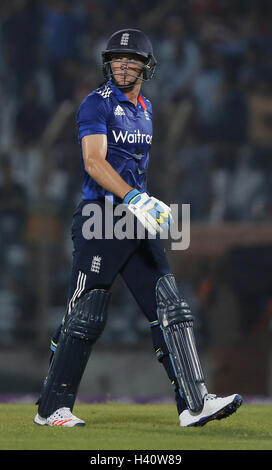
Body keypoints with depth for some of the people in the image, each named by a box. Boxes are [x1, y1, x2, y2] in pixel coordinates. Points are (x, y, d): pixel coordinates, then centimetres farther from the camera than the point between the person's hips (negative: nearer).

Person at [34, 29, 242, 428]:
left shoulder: (145, 110, 18)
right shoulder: (98, 104, -7)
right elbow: (94, 161, -21)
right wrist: (134, 198, -32)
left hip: (137, 222, 7)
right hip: (100, 221, -7)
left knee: (170, 309, -2)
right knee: (87, 316, -7)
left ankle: (194, 403, -5)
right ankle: (51, 409, 4)